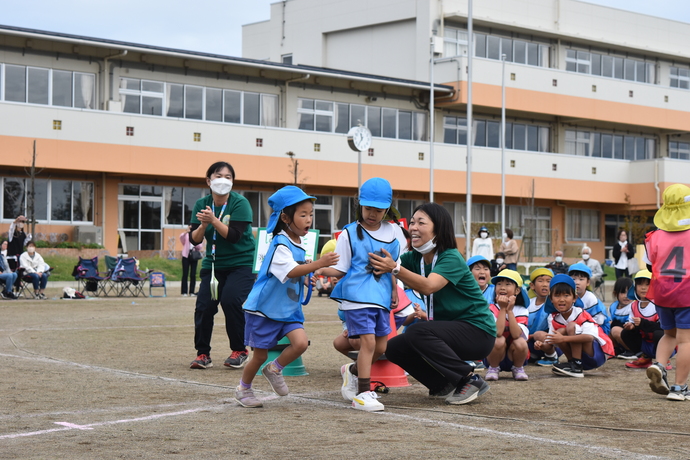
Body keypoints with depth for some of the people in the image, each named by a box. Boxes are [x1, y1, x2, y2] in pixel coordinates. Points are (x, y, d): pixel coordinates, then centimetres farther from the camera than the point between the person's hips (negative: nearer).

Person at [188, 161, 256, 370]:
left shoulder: (240, 203, -11)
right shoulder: (202, 204, 2)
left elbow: (234, 236, -21)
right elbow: (194, 239, -1)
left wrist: (213, 219, -30)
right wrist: (203, 225, -20)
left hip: (241, 263, -4)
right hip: (213, 264, 4)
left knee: (230, 300, -21)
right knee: (204, 305, -9)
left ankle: (239, 351, -3)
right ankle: (203, 354, 5)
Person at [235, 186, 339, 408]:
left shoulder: (298, 244, 6)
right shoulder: (280, 245, -21)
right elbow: (291, 271, -35)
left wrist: (308, 274, 2)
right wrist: (319, 263, -44)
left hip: (289, 309, 7)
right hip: (265, 308, -7)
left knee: (301, 342, -14)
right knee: (260, 355, 4)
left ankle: (274, 369, 10)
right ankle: (243, 389, 27)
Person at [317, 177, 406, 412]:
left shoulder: (393, 231, 10)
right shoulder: (349, 234, -2)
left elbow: (398, 264, 24)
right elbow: (340, 268, -3)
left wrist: (394, 287, 19)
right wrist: (322, 270, -21)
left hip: (382, 296, 5)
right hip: (356, 296, -5)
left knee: (380, 346, 8)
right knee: (368, 341, -14)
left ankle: (352, 371, 36)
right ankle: (363, 393, -7)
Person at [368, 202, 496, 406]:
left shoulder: (451, 259, -19)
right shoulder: (415, 258, 4)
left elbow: (428, 286, -36)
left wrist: (395, 268, -46)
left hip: (477, 332, -8)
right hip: (448, 329, 8)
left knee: (417, 332, -29)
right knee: (394, 348, -4)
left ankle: (470, 380, -18)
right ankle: (446, 384, 9)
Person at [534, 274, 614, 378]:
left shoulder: (581, 314, -16)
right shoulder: (553, 319, 0)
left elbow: (590, 337, -35)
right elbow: (551, 350, -1)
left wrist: (563, 339, -42)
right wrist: (542, 346, -26)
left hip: (598, 354, -6)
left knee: (571, 326, -26)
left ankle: (576, 366, -26)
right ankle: (574, 363, -9)